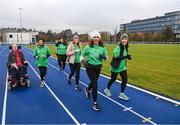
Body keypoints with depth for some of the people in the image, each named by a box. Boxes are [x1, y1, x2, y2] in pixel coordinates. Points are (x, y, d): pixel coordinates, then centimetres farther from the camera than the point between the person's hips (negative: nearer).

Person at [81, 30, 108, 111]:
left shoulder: (102, 47, -4)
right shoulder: (88, 47, -11)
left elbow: (106, 57, 5)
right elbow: (82, 55, 5)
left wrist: (103, 57, -16)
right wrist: (83, 61, -9)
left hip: (98, 67, 4)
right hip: (90, 67, -4)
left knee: (94, 81, 22)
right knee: (95, 84, -12)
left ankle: (87, 90, 57)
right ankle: (95, 103, 2)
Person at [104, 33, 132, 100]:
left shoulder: (126, 47, 3)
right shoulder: (118, 47, -21)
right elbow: (116, 57, -28)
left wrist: (128, 57, -3)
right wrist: (126, 56, -36)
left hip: (123, 66, 7)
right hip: (115, 67, -7)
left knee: (125, 79, 3)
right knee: (113, 79, 10)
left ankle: (122, 94, 20)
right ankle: (107, 89, 37)